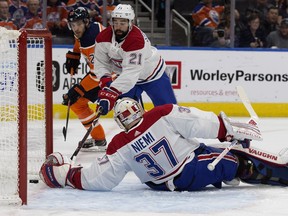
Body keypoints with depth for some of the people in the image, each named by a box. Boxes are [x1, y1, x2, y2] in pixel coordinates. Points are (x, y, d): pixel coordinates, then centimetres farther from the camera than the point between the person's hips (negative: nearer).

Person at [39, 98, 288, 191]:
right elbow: (200, 123, -15)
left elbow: (97, 179, -10)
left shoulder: (120, 148, -9)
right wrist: (232, 129, -8)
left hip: (170, 183, 3)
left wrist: (66, 174, 3)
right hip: (195, 165, -3)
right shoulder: (164, 115, -14)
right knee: (240, 160, 7)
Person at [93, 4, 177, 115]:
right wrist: (106, 84, -31)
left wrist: (111, 93, -51)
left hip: (152, 73, -5)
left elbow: (131, 72, -44)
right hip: (126, 75, 5)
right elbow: (101, 64, -12)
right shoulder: (104, 37, -19)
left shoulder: (136, 40, -38)